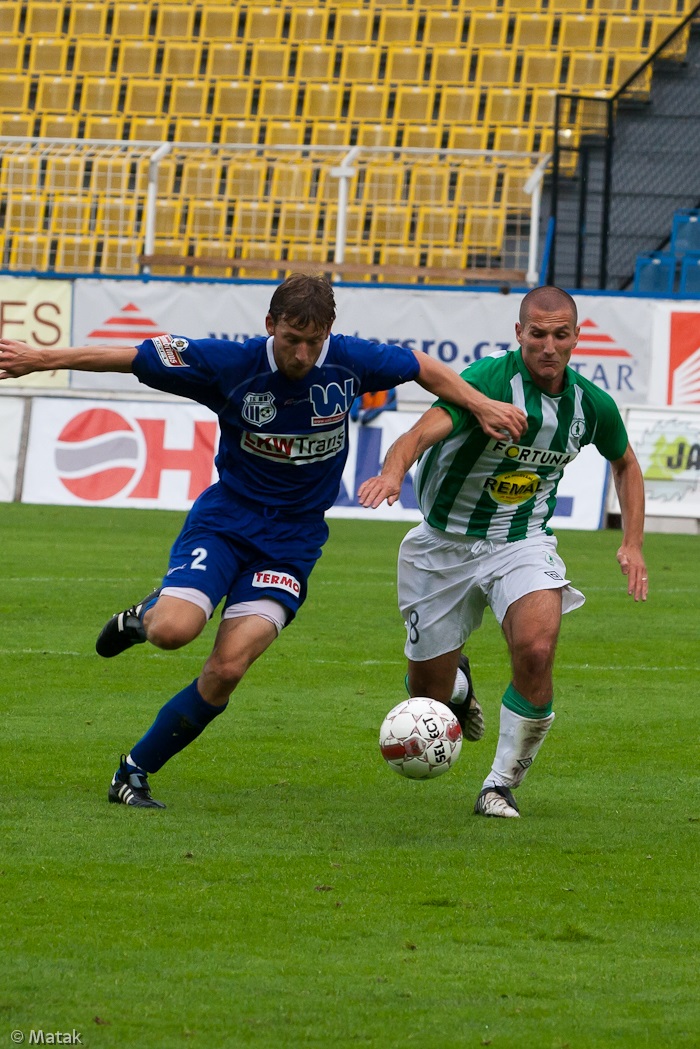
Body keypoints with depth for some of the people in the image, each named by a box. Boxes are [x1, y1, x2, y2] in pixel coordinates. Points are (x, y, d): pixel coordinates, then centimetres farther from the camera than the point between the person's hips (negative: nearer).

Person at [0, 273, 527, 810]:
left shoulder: (350, 361, -10)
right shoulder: (230, 364, -15)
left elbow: (426, 368, 9)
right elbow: (131, 357, -7)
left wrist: (480, 405, -2)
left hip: (293, 539, 1)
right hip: (225, 519, -1)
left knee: (228, 668, -15)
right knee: (175, 630, -27)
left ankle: (135, 771, 2)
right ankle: (146, 617, 13)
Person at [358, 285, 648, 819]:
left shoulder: (593, 404, -6)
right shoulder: (489, 380, -22)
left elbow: (625, 461, 17)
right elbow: (422, 433, -37)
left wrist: (632, 544, 7)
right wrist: (392, 472, -59)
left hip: (522, 544, 2)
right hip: (444, 545, -2)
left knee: (536, 651, -28)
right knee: (428, 696, 5)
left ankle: (503, 784, -9)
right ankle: (460, 683, 47)